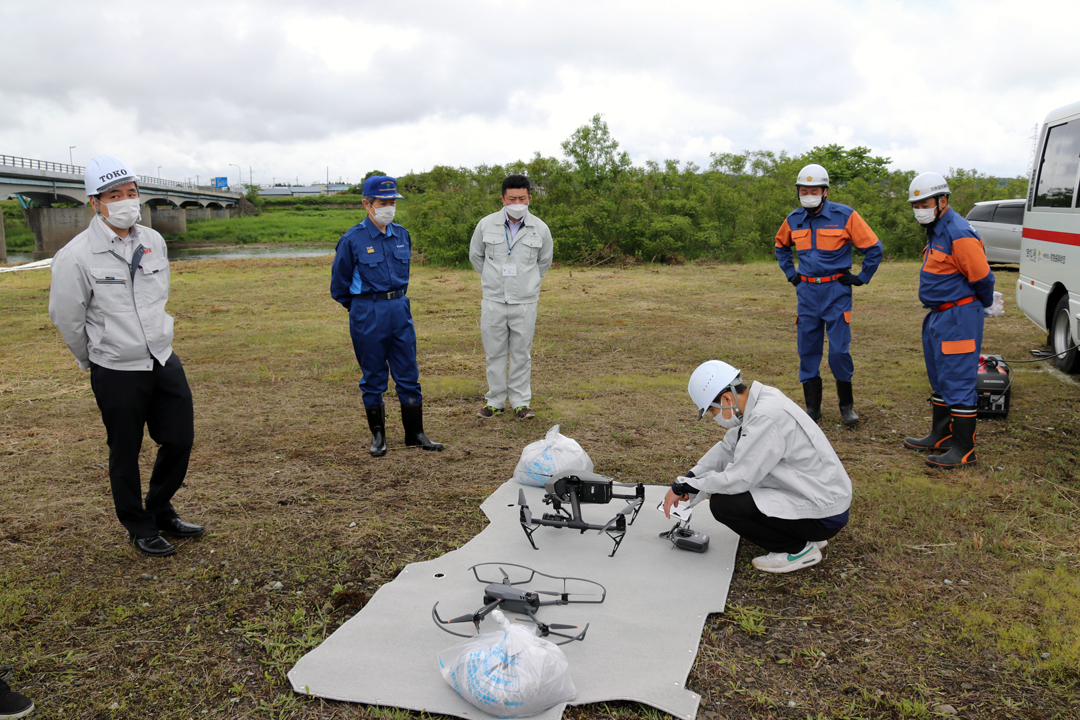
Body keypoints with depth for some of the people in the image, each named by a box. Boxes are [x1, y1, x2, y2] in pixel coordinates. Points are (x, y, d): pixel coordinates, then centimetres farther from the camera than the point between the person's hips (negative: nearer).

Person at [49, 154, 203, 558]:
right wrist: (93, 360, 8)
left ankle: (161, 512, 34)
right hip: (116, 373, -5)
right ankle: (140, 528, 28)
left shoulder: (154, 242, 2)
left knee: (180, 440, 10)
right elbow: (65, 317, -5)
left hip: (164, 361, 5)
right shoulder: (76, 256, -15)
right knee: (125, 455, 9)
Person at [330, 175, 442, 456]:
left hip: (400, 309, 4)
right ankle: (377, 436, 20)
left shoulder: (401, 235, 6)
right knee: (373, 377, 7)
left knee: (409, 374, 7)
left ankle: (415, 434, 17)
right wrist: (365, 308, 9)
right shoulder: (352, 240, -9)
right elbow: (339, 286, 0)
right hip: (367, 315, -4)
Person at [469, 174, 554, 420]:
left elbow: (544, 261, 17)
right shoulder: (486, 225, -1)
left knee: (522, 353, 5)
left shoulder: (540, 229, 0)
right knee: (494, 353, 6)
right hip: (493, 301, 0)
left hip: (525, 301, 0)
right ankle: (496, 400, 19)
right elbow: (475, 256, 15)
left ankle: (521, 401, 16)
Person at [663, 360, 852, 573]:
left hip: (823, 515, -10)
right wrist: (687, 481, 3)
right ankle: (808, 536, 18)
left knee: (723, 504, -18)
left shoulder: (765, 418, -26)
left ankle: (799, 549, -1)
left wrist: (682, 486, -13)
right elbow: (727, 448, 12)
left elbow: (737, 479, -24)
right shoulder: (762, 399, 3)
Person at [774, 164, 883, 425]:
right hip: (806, 291, 4)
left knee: (839, 351, -7)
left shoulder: (844, 216, -7)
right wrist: (790, 273, 18)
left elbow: (874, 248, -1)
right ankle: (812, 407, 16)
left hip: (836, 290, -4)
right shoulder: (794, 219, 6)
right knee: (807, 350, 6)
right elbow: (781, 246, 27)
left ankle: (847, 405, 12)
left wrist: (861, 277, -1)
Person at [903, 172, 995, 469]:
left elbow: (982, 278, -16)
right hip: (939, 317, 10)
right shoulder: (936, 231, 14)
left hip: (958, 317, -10)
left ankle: (964, 450, 0)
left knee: (958, 382, -6)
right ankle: (941, 437, 31)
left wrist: (981, 306, 0)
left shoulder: (959, 234, -19)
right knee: (941, 380, 18)